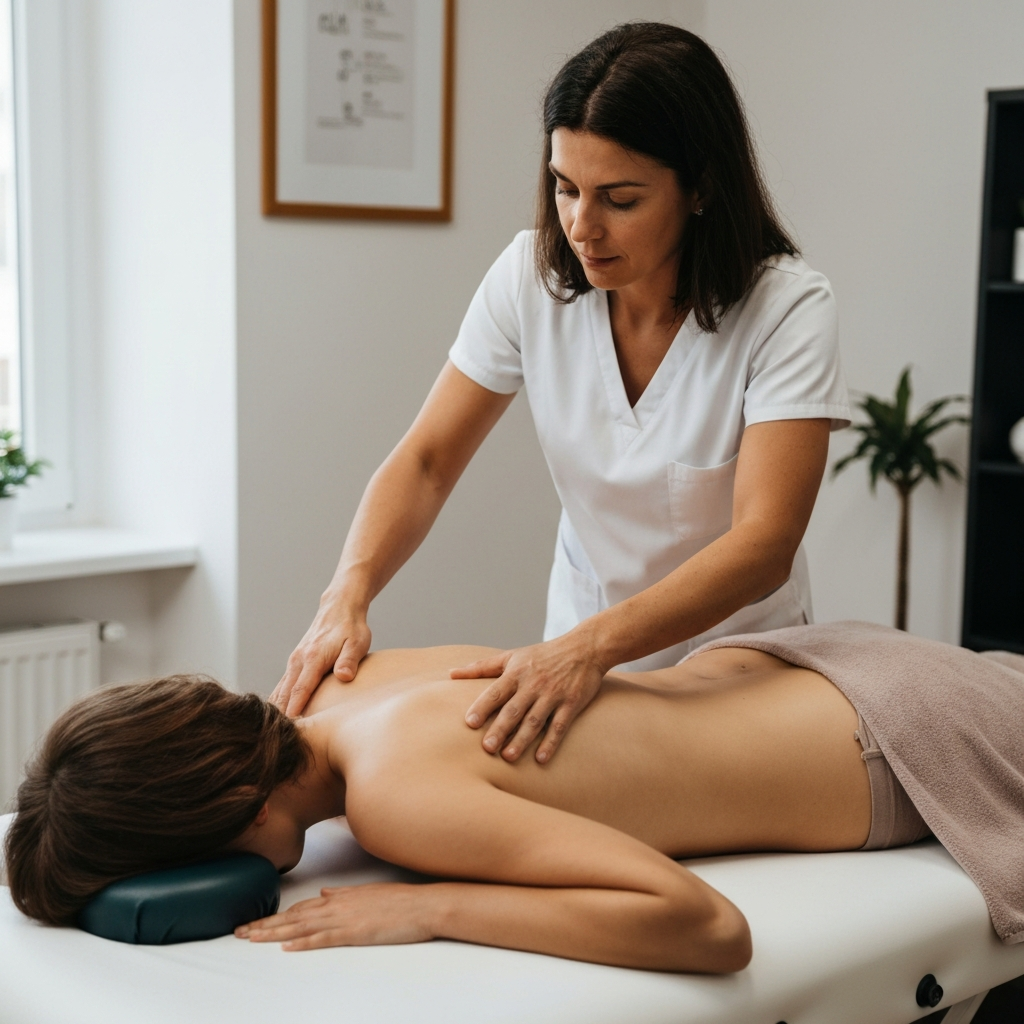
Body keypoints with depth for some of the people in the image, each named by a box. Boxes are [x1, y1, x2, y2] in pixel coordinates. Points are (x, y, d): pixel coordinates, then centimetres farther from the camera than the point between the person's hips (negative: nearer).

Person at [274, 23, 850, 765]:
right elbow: (426, 461, -7)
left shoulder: (787, 308, -21)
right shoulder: (532, 275, -10)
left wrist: (590, 646, -44)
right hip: (580, 650, 2)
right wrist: (349, 594, -26)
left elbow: (764, 545, -29)